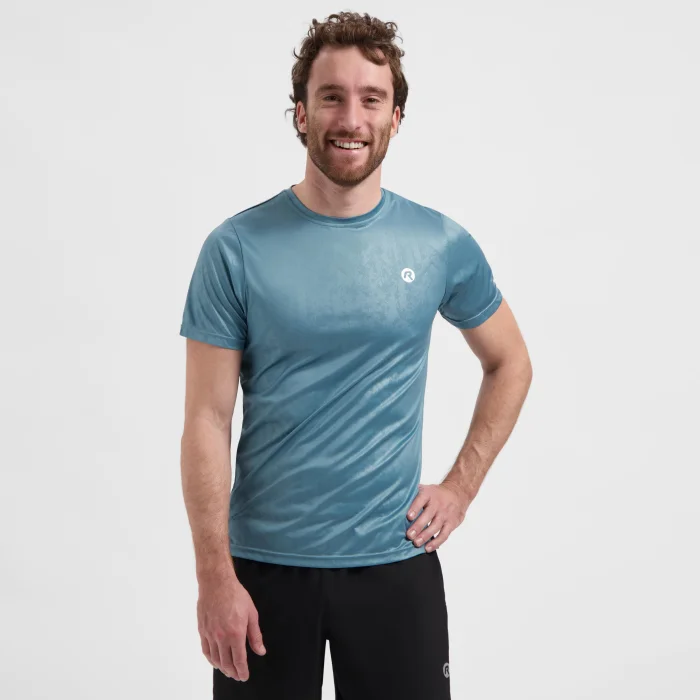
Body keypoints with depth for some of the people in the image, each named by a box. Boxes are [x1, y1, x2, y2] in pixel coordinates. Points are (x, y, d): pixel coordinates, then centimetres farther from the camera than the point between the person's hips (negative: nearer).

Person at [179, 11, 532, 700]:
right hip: (264, 565, -1)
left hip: (396, 563, 2)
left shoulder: (442, 244, -1)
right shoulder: (236, 249, -6)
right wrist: (215, 577, -11)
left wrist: (461, 487, 4)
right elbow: (208, 421, -7)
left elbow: (509, 364, 14)